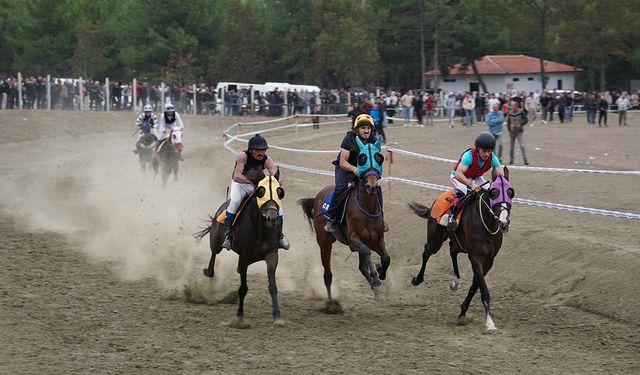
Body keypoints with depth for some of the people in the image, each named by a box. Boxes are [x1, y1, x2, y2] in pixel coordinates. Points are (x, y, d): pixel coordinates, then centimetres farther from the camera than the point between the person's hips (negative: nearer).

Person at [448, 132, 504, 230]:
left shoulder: (492, 158, -24)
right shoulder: (469, 155, -38)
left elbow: (501, 174, -29)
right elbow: (458, 174, -47)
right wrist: (470, 184, -61)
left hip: (475, 178, 6)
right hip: (459, 177, -6)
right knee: (462, 192, -35)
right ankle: (452, 215, -24)